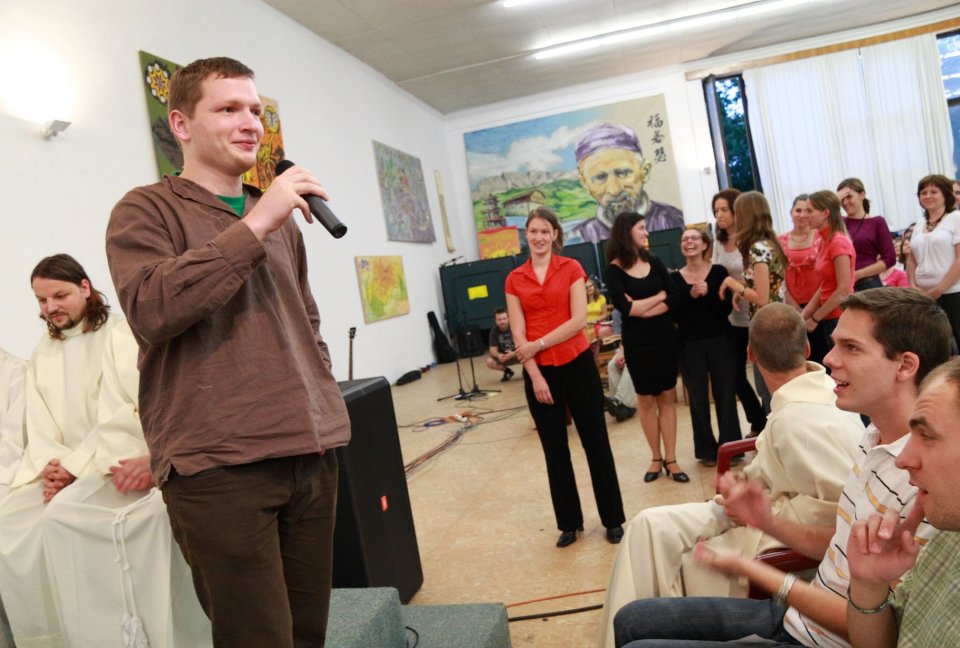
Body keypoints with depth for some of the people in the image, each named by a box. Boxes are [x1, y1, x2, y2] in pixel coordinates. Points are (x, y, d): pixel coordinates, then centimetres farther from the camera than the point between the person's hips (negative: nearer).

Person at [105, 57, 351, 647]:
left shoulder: (279, 219, 19)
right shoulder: (147, 210, 0)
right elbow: (151, 309, -18)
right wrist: (254, 225, -17)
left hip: (313, 451, 6)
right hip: (218, 463, -5)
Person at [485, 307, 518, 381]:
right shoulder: (494, 331, -13)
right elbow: (493, 349, -17)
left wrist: (514, 353, -46)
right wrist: (498, 355, -41)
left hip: (517, 354, -2)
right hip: (503, 355, 3)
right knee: (490, 362, -26)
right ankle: (507, 371, 5)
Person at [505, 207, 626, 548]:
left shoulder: (571, 268, -1)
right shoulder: (514, 280, 3)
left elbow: (579, 320, -9)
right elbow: (518, 335, -1)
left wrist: (539, 343, -13)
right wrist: (535, 375, -9)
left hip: (577, 364, -2)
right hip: (538, 372, 2)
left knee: (595, 443, 7)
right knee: (554, 450, 11)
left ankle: (613, 519, 22)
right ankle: (569, 522, 26)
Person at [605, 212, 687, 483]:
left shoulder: (654, 262, 5)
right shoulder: (614, 269, -7)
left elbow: (674, 299, -3)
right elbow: (625, 308, -18)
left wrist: (642, 308, -15)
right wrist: (658, 296, -7)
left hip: (666, 338, 4)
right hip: (637, 342, -3)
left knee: (667, 397, 6)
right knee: (646, 399, 7)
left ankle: (670, 459, 13)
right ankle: (656, 458, 19)